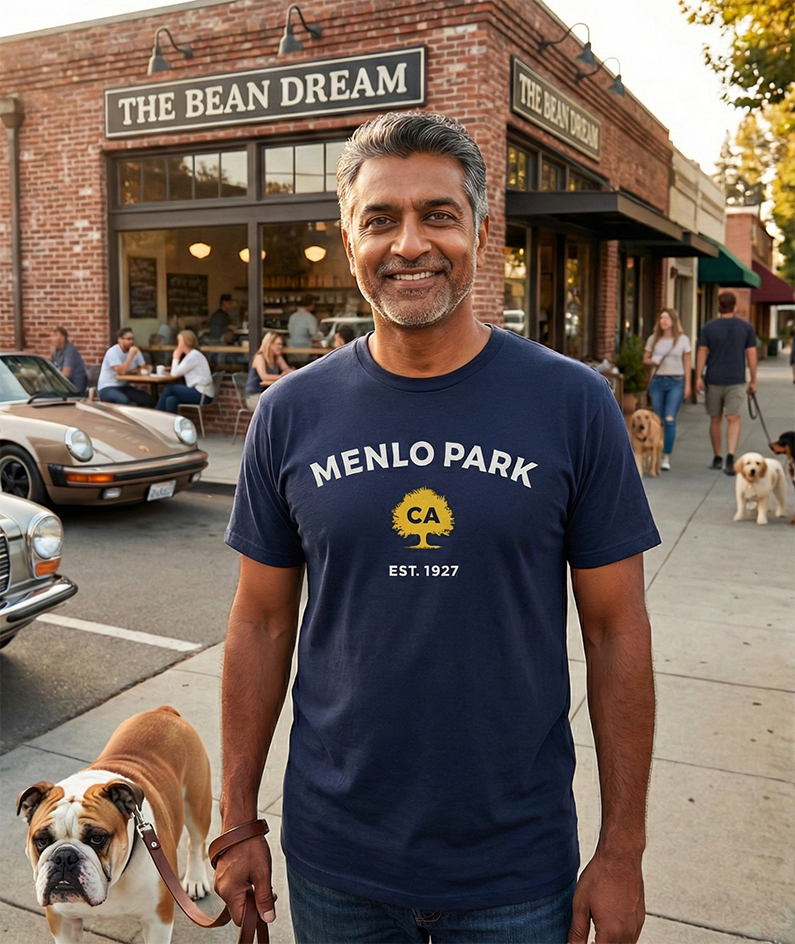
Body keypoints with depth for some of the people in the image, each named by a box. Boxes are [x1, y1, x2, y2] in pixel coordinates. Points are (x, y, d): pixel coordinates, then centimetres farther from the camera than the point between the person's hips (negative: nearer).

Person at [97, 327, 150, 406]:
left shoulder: (135, 351, 3)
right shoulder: (112, 352, -15)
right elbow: (121, 371, -26)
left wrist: (128, 371, -13)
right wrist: (131, 355, -23)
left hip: (124, 387, 6)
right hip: (107, 387, -6)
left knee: (146, 398, -19)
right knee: (123, 400, -37)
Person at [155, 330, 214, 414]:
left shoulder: (194, 355, -13)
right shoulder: (191, 354, 17)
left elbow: (175, 373, -13)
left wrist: (176, 357, -2)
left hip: (202, 394, -9)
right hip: (199, 392, 9)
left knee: (169, 388, -9)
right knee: (171, 400, -11)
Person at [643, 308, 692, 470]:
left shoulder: (683, 339, 1)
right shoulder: (653, 338, 7)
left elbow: (687, 363, 3)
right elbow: (645, 358, 14)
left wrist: (687, 384, -1)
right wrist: (652, 361, -10)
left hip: (676, 382, -3)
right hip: (657, 381, 3)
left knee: (669, 419, -12)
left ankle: (666, 457, -9)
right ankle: (657, 454, 18)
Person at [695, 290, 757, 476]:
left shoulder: (709, 327, 1)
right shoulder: (746, 327, 2)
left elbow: (702, 352, -3)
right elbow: (751, 354, 2)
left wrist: (698, 377, -2)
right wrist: (753, 380, 8)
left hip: (714, 380, 1)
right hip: (736, 380, -1)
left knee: (715, 419, 12)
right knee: (733, 419, -4)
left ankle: (717, 458, 21)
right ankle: (730, 455, -22)